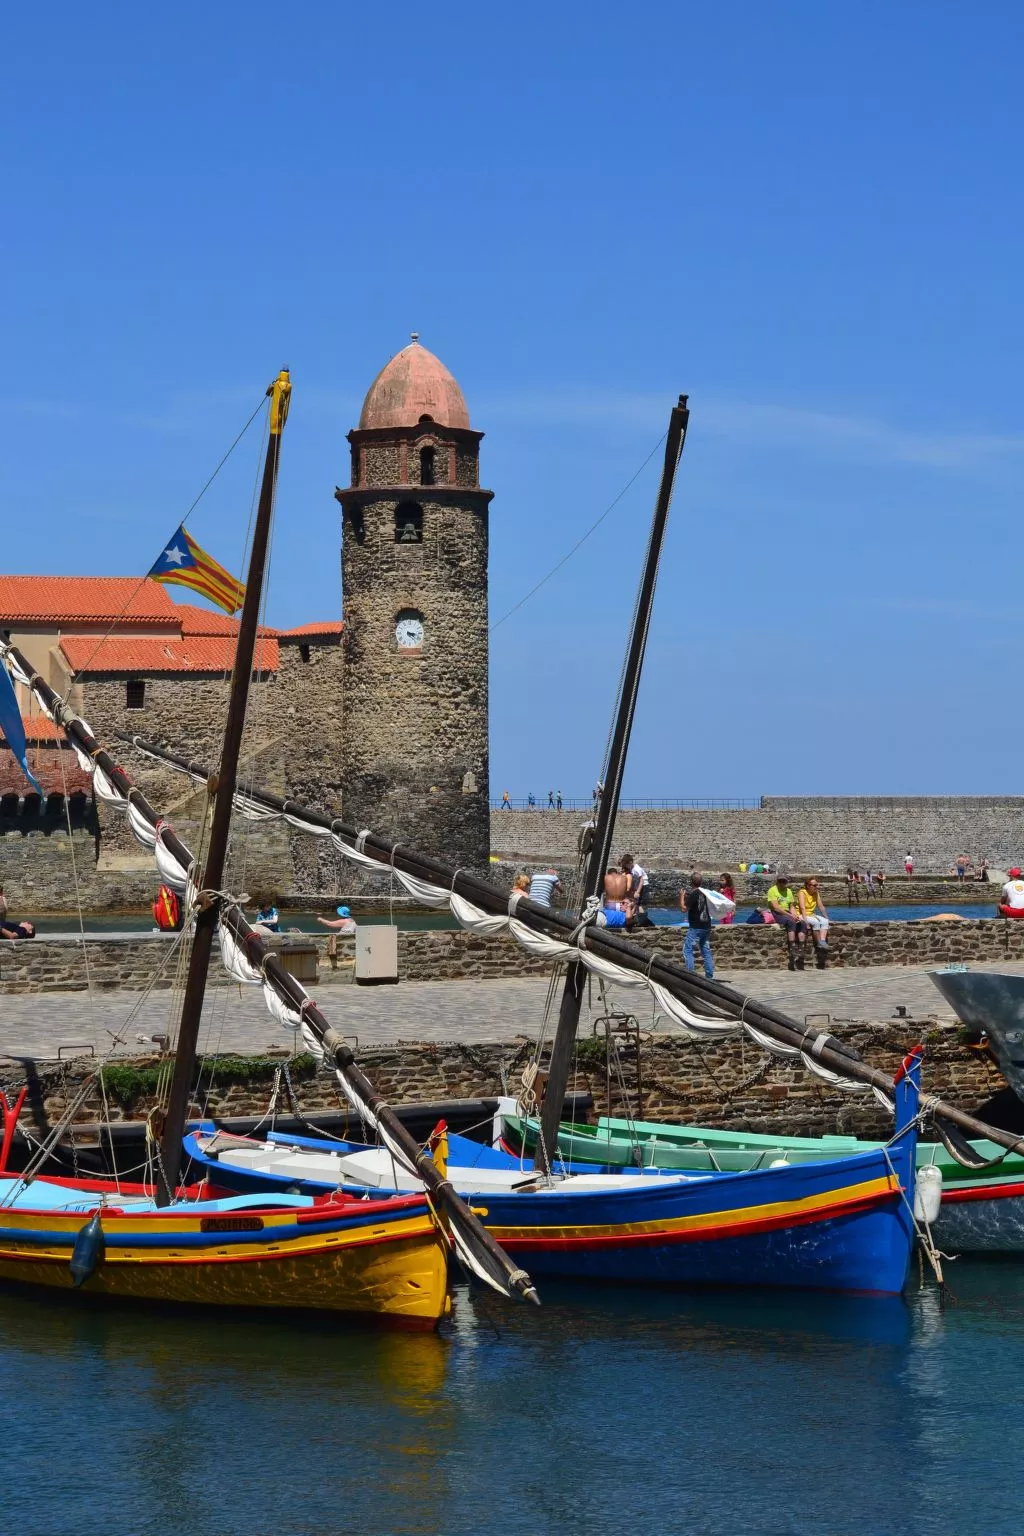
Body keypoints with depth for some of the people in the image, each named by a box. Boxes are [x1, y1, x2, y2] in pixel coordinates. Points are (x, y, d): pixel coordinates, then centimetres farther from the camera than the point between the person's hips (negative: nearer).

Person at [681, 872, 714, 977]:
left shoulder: (693, 894, -13)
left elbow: (684, 908, -15)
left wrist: (682, 897, -2)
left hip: (695, 927, -8)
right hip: (706, 926, 8)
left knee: (687, 950, -4)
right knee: (706, 950, 12)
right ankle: (709, 975, 10)